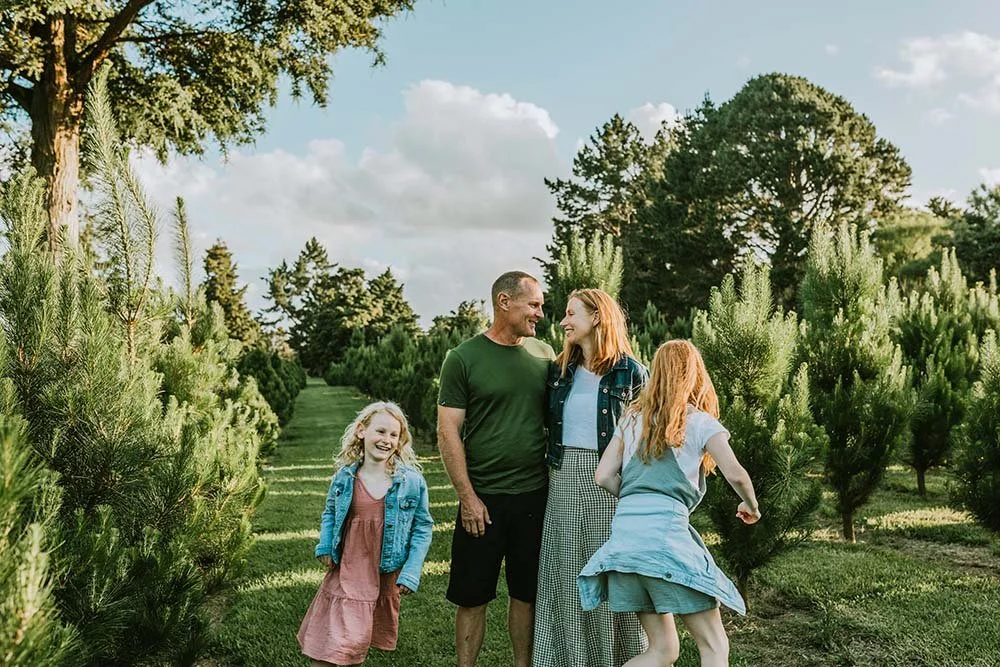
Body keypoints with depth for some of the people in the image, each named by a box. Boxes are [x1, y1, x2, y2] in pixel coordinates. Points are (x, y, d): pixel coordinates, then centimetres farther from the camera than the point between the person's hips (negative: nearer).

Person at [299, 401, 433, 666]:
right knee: (331, 644, 0)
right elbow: (330, 512, 14)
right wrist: (325, 547, 0)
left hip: (386, 577, -1)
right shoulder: (344, 476, -4)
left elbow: (423, 526, -4)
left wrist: (411, 573, -8)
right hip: (345, 572, 1)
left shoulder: (412, 481, -10)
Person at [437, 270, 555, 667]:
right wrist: (468, 497, -10)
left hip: (536, 496, 3)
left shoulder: (543, 355, 7)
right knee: (473, 596, 6)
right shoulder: (464, 358, -5)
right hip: (483, 498, -3)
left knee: (526, 593, 13)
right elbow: (448, 433, -6)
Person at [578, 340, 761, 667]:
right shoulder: (699, 421, 6)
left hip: (624, 529, 6)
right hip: (666, 528, -6)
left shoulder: (632, 418, 18)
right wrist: (751, 507, 14)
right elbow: (735, 474, -5)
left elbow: (603, 476, 12)